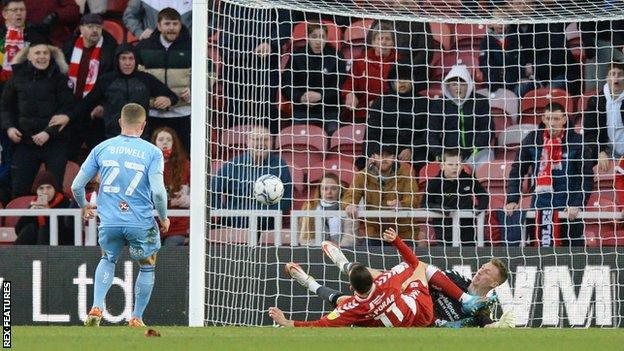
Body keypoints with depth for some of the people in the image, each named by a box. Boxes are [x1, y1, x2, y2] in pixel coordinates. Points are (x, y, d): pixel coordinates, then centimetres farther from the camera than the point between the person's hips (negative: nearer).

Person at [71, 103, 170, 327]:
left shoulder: (102, 148, 3)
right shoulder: (152, 152, -6)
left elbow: (76, 186, 5)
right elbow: (158, 192, -15)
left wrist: (84, 206, 25)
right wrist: (164, 218, 3)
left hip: (109, 222, 2)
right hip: (141, 222, -2)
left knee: (108, 260, 28)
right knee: (147, 266, 22)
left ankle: (97, 307, 10)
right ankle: (136, 318, 23)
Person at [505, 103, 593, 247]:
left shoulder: (576, 142, -6)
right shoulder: (532, 140, 1)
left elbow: (586, 178, -5)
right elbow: (517, 171, 7)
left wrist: (577, 204, -15)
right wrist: (512, 200, -2)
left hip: (569, 210, -3)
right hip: (539, 207, 3)